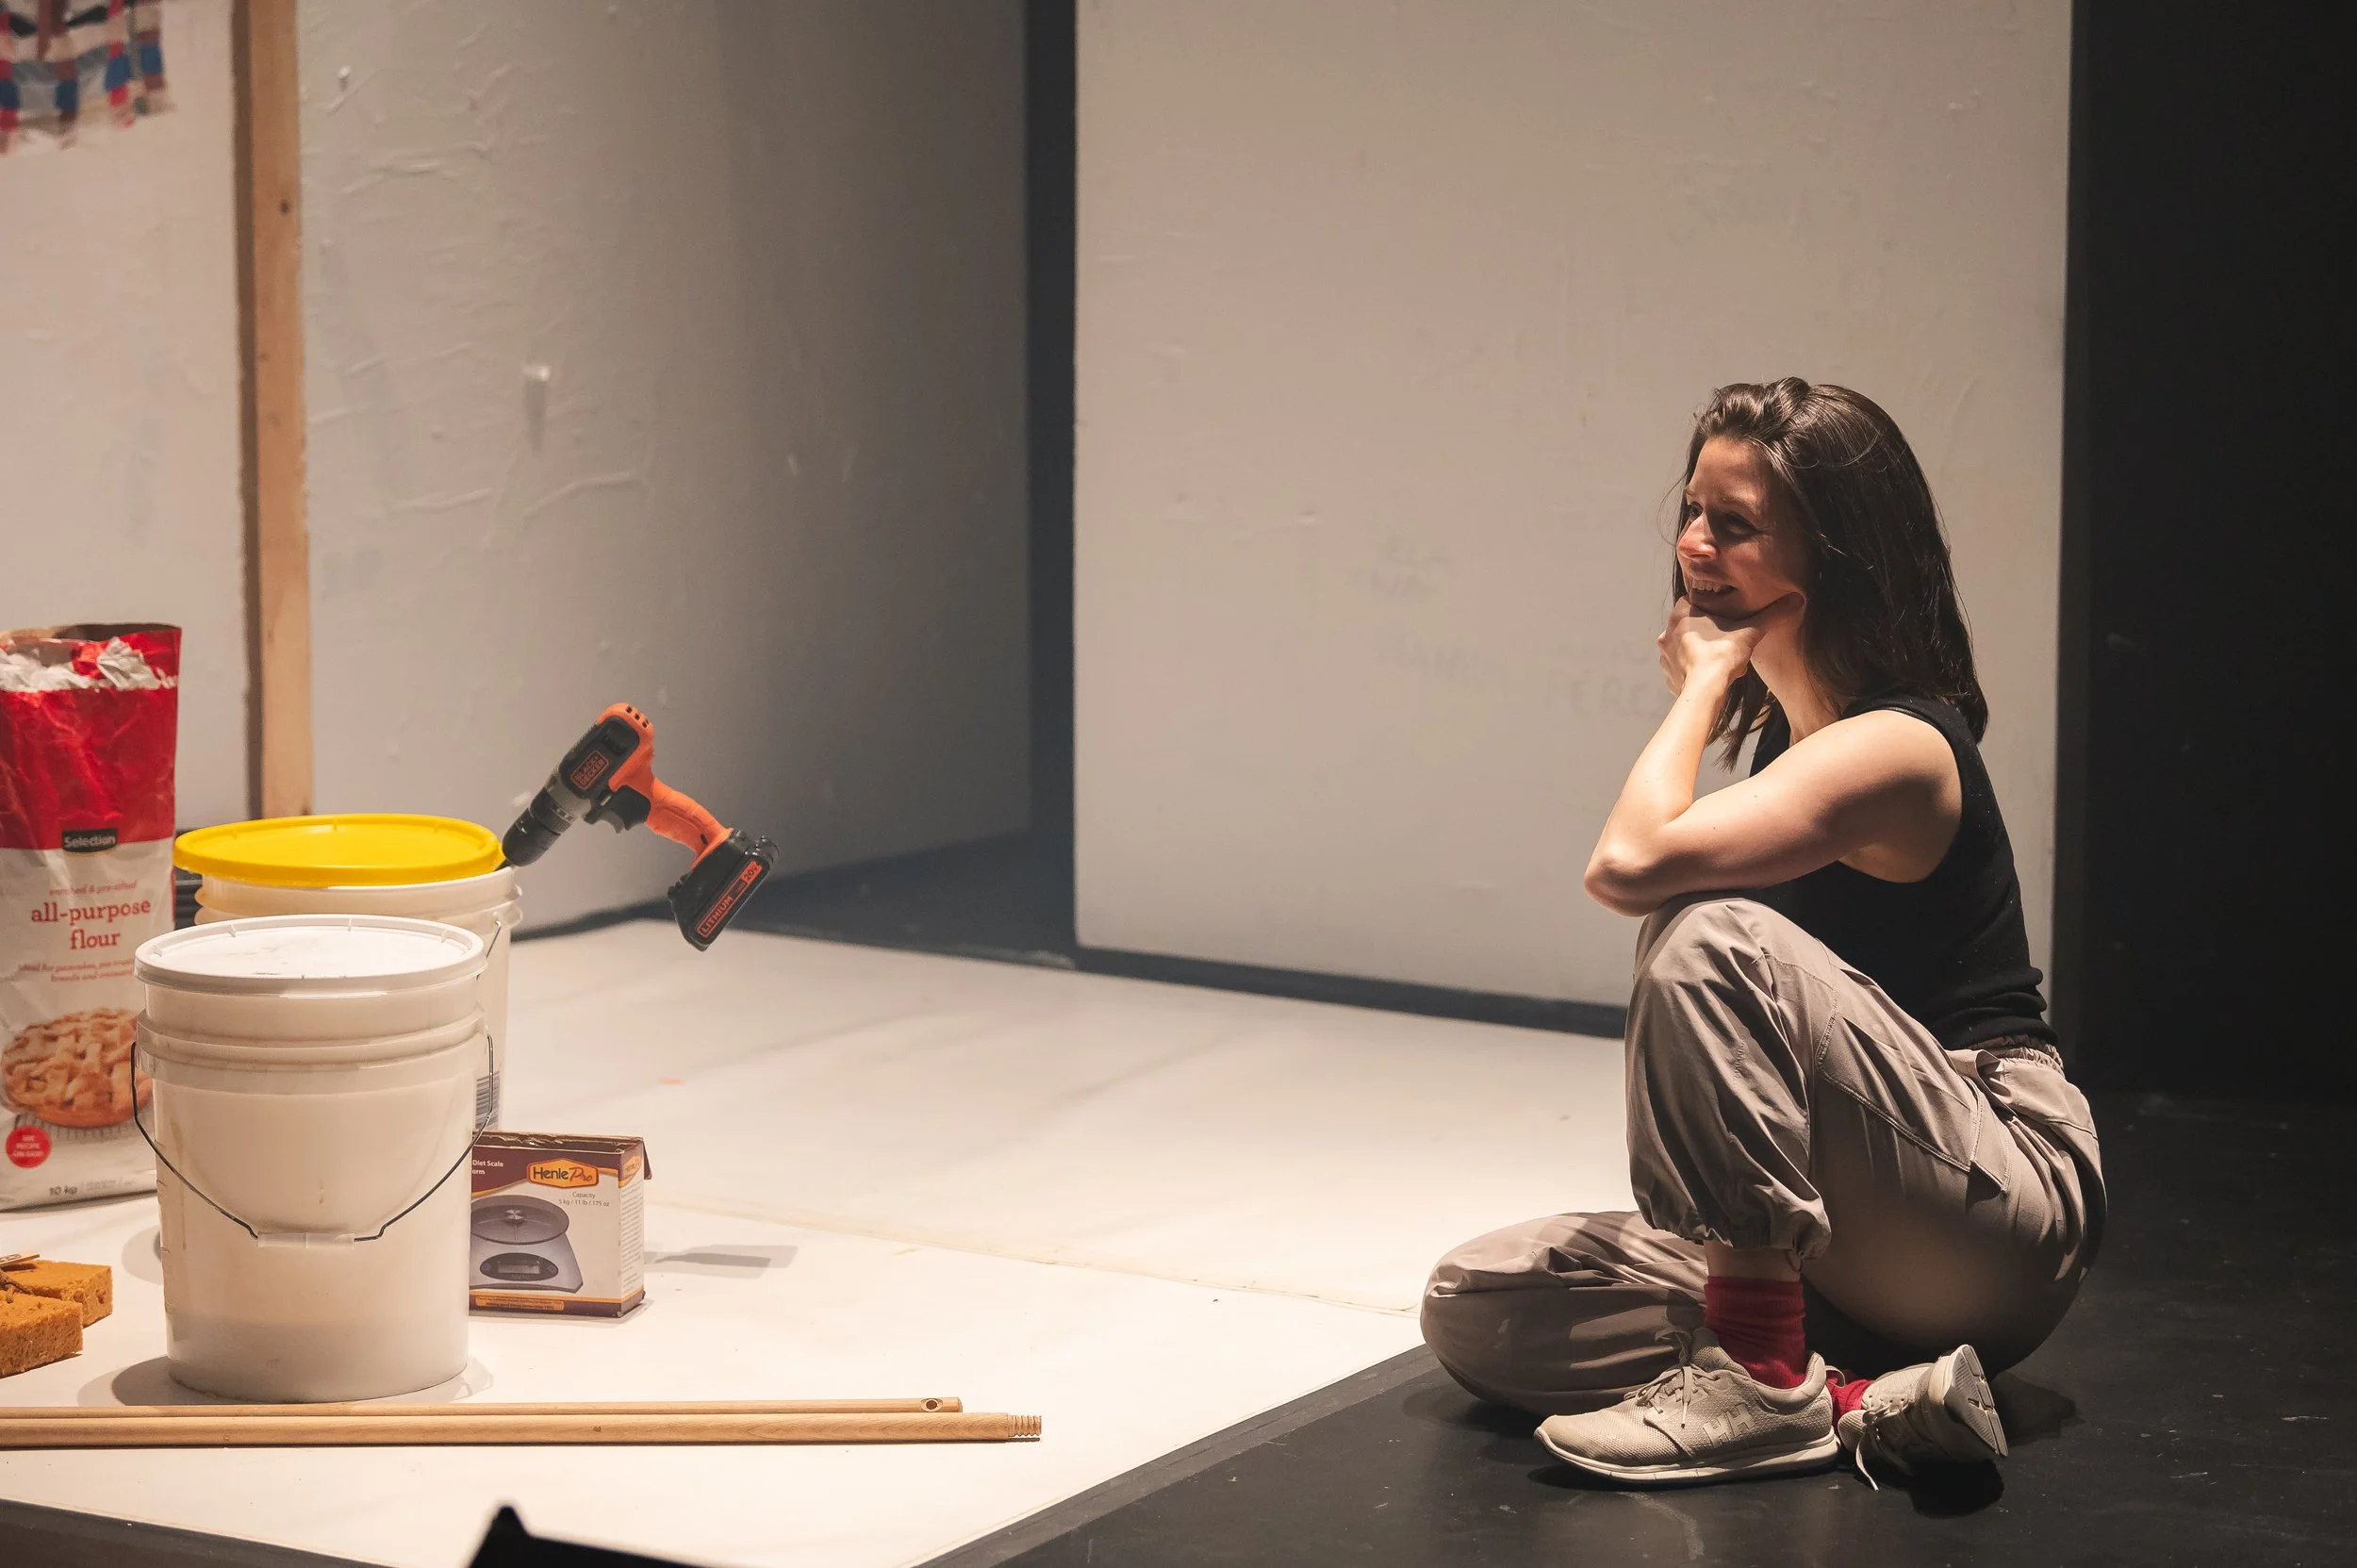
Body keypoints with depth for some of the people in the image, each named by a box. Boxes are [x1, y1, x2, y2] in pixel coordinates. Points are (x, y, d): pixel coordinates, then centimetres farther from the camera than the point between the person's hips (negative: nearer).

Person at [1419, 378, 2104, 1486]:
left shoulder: (1894, 749, -17)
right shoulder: (1790, 729, 12)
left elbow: (1630, 863, -31)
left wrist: (1703, 683, -16)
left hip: (2011, 1207, -9)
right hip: (1871, 1253, 9)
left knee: (1712, 941, -31)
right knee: (1477, 1312, -3)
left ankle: (1765, 1380, -25)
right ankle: (1856, 1397, -14)